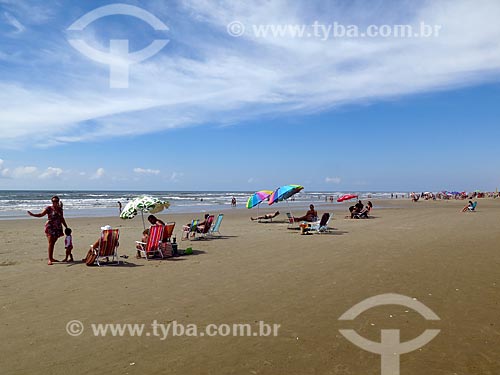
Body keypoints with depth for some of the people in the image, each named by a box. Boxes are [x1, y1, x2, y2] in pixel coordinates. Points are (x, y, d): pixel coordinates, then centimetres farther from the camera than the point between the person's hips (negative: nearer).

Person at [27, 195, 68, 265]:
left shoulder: (60, 209, 10)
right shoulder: (49, 208, -4)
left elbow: (62, 219, 17)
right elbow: (41, 214, -11)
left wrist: (66, 227, 19)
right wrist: (32, 214, -27)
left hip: (57, 228, 5)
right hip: (50, 227, -4)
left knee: (53, 243, 11)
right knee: (50, 243, -9)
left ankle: (51, 258, 19)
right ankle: (49, 260, -8)